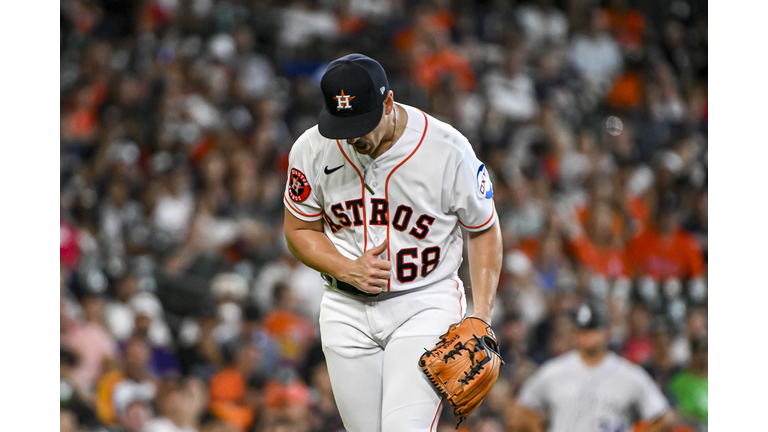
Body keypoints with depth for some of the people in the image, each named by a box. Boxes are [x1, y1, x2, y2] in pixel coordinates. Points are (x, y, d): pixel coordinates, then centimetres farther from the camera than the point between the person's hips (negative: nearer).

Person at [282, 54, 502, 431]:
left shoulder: (448, 151, -15)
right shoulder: (312, 150, -7)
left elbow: (484, 230, -1)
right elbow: (300, 231, 7)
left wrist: (481, 317, -10)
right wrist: (348, 270, -12)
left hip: (425, 305, -3)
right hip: (347, 311, 3)